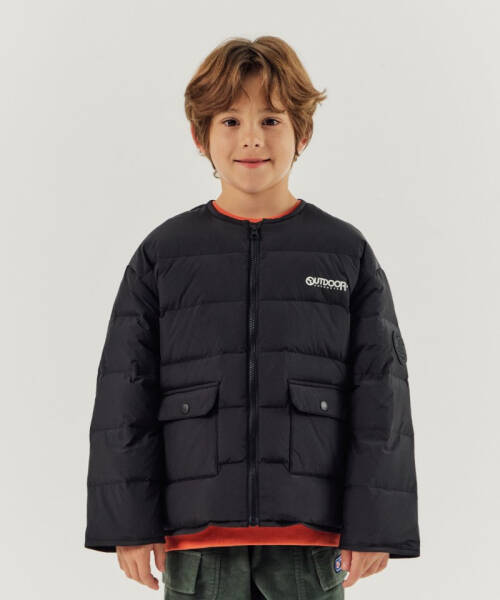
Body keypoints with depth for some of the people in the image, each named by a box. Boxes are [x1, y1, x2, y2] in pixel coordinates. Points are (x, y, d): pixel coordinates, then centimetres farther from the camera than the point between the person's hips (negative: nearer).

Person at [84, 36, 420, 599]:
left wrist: (374, 527, -2)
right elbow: (123, 399, 4)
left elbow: (381, 399, 3)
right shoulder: (162, 255, 4)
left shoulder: (348, 254, 4)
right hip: (198, 535, 0)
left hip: (310, 531, 0)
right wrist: (129, 524, -1)